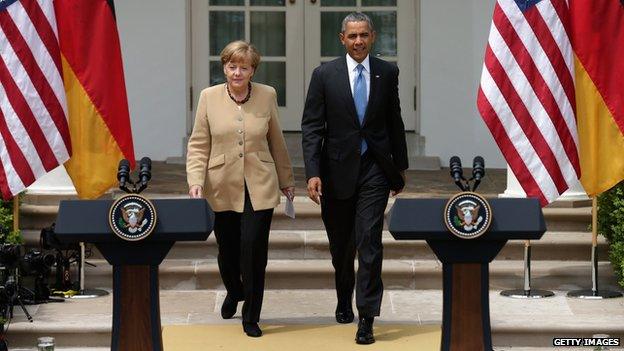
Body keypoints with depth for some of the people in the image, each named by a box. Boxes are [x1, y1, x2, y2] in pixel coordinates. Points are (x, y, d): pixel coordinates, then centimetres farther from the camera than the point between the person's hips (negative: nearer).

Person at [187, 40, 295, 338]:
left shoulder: (267, 96, 0)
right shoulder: (209, 97, -1)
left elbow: (277, 143, 10)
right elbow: (198, 144, 0)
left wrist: (286, 181, 15)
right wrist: (195, 180, -12)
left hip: (259, 188, -1)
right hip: (223, 188, 1)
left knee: (253, 248, -10)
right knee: (227, 250, 13)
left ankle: (251, 316, 6)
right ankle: (234, 292, 46)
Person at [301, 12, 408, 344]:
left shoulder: (387, 73, 3)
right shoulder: (325, 74, -3)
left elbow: (394, 122, 11)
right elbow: (311, 127, -5)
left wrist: (400, 167, 14)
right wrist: (313, 173, -13)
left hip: (375, 170, 0)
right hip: (337, 169, 1)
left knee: (369, 242, -10)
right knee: (341, 246, 14)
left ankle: (366, 318, -7)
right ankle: (344, 301, 39)